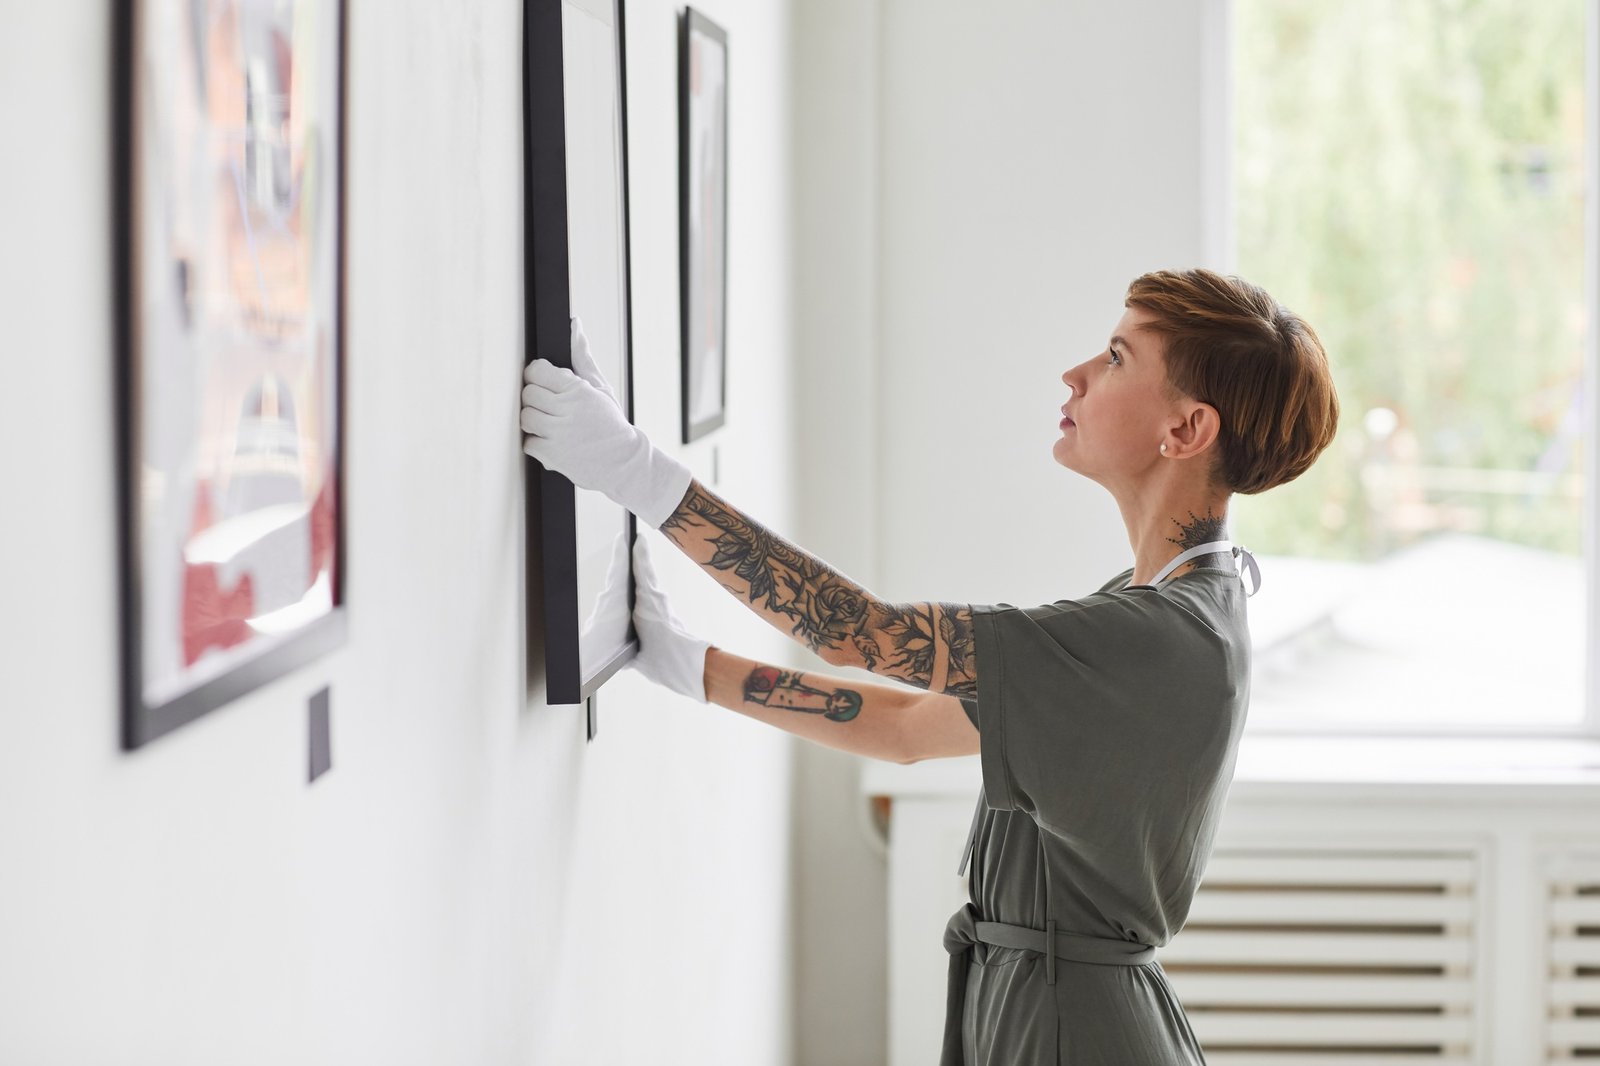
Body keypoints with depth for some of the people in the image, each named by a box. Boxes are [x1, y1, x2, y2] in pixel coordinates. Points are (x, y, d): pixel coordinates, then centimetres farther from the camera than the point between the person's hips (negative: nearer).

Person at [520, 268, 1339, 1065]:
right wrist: (692, 667, 7)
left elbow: (861, 632, -23)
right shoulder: (1160, 609, 8)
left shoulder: (1175, 636, -23)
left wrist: (639, 472, -22)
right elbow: (910, 728, 11)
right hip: (1026, 999, 9)